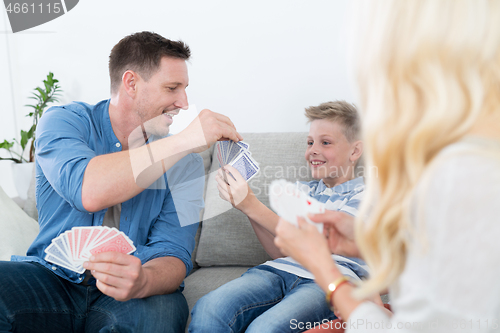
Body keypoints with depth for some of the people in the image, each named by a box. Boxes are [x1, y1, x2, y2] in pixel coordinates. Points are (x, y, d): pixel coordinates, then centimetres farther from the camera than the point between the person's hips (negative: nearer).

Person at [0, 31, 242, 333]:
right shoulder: (64, 121, -4)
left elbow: (173, 253, -9)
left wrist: (143, 281, -33)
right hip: (52, 279, 0)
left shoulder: (185, 163, -1)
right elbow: (88, 191, -26)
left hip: (121, 295, 1)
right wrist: (185, 140, -26)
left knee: (164, 309, -32)